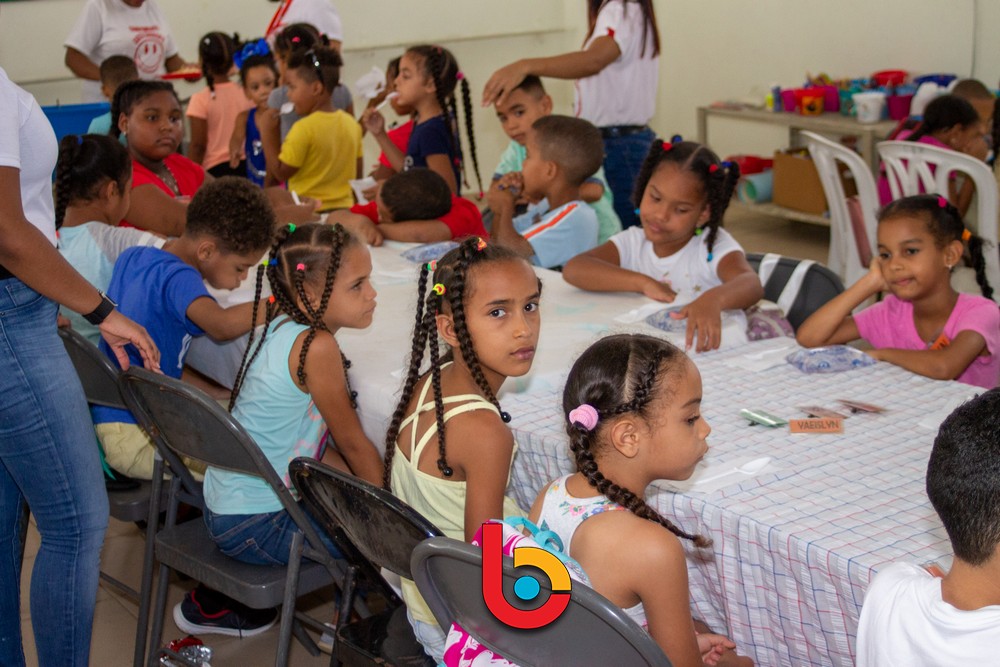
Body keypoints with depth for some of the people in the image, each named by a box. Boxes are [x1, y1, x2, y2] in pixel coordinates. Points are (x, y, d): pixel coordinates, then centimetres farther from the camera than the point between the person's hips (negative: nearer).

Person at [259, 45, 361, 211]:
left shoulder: (303, 129, -17)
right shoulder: (351, 124, 4)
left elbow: (280, 173, -11)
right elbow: (357, 175, 10)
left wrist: (267, 132, -5)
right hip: (344, 209, 7)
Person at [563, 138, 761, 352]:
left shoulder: (715, 245, -6)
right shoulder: (632, 242, 3)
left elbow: (752, 285, -25)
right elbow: (573, 269, -11)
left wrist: (713, 299, -47)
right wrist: (643, 283, -21)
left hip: (711, 350, -2)